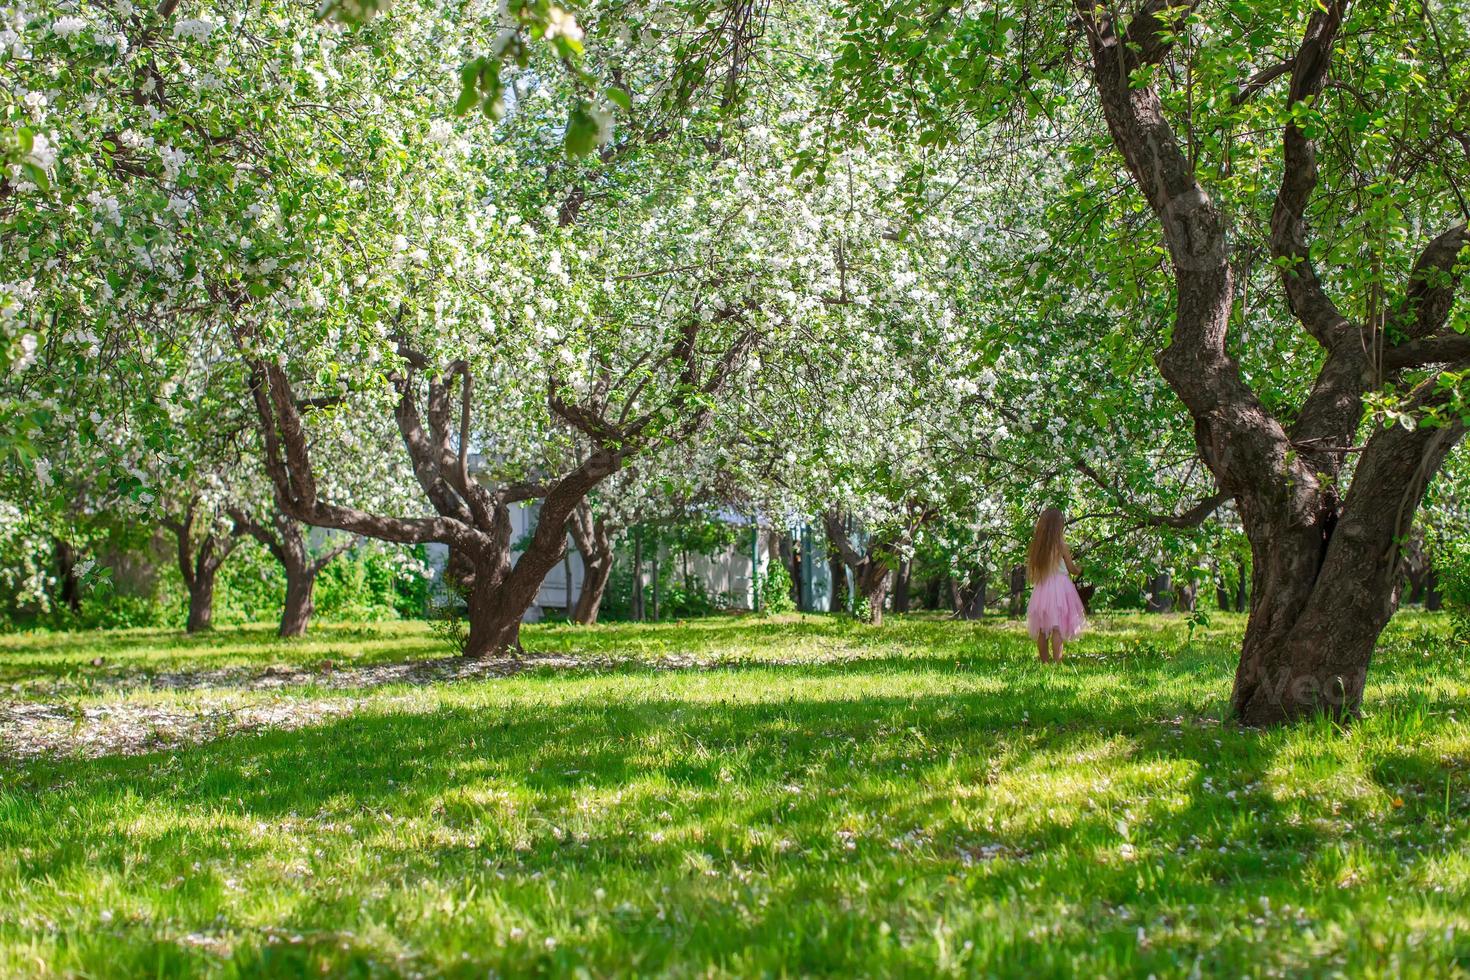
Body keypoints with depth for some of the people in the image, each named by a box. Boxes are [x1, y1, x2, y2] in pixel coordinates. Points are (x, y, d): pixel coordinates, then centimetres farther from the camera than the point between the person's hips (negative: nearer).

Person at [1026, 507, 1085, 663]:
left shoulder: (1036, 546, 5)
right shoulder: (1061, 545, -8)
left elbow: (1030, 572, 9)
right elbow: (1071, 569, 2)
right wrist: (1080, 569, 23)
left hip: (1041, 589, 5)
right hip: (1059, 585, -5)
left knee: (1042, 631, 10)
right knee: (1057, 629, -9)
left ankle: (1045, 662, 15)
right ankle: (1056, 662, -17)